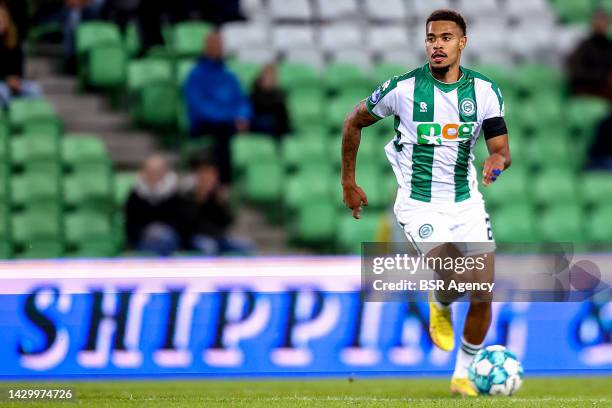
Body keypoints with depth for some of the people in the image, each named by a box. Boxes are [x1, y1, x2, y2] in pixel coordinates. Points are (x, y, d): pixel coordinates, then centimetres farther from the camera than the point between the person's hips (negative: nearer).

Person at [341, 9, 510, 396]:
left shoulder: (485, 91, -2)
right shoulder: (403, 88, -9)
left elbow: (502, 148, -1)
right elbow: (354, 122, 5)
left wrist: (498, 159, -26)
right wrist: (348, 182, 7)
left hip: (467, 201, 3)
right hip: (419, 204, -3)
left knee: (483, 295, 0)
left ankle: (463, 375, 21)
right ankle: (439, 306, 13)